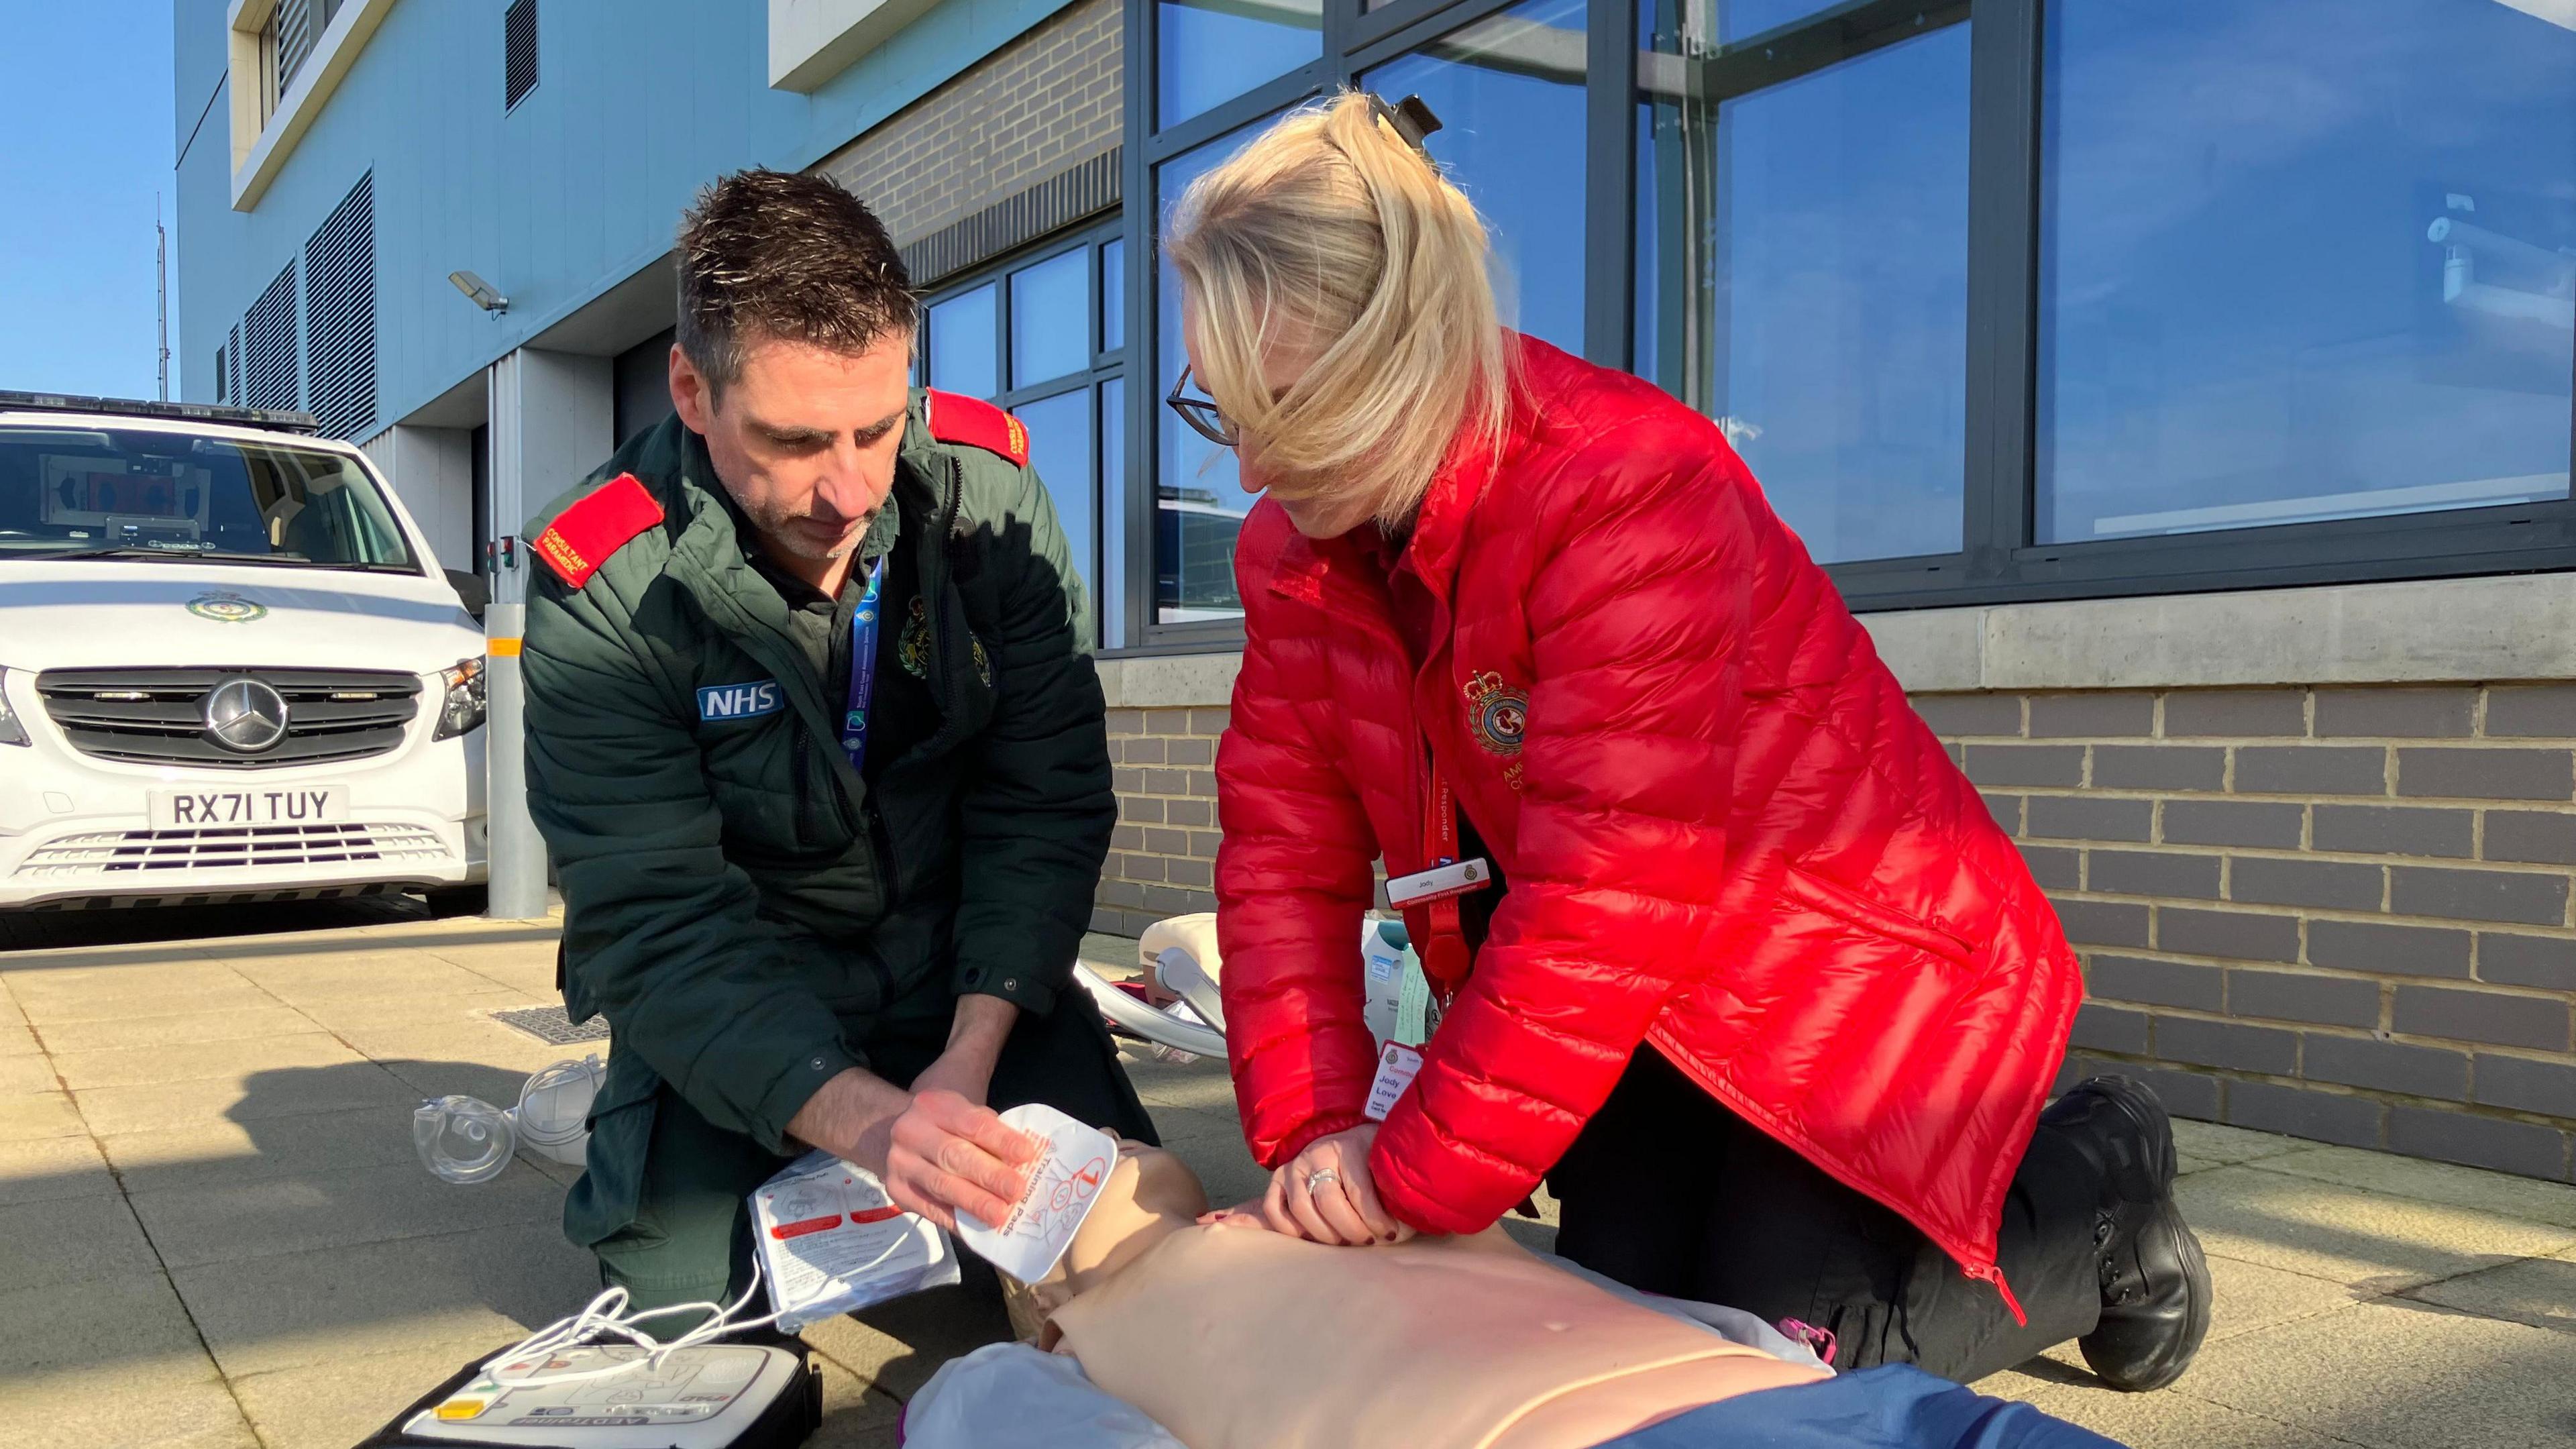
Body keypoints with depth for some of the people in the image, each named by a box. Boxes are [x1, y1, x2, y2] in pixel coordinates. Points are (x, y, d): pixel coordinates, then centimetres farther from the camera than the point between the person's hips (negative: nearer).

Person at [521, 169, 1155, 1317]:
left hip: (967, 972, 2)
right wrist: (866, 1116, -39)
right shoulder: (605, 592, -21)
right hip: (739, 996, -1)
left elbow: (1048, 800, -13)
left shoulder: (989, 488, -15)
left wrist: (971, 1053, -24)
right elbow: (654, 923, -24)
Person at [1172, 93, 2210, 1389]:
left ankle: (2096, 1188, 20)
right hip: (1648, 1004, 7)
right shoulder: (1294, 549, -7)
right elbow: (1285, 848, -7)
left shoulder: (1627, 490, -32)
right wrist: (1309, 1128, -18)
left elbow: (1602, 903, -33)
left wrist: (1416, 1180, -25)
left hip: (1852, 966, -7)